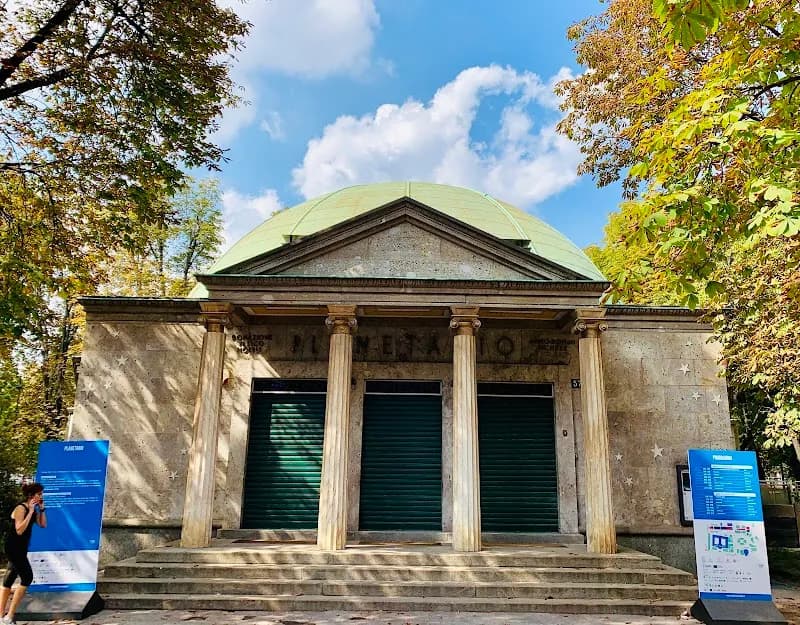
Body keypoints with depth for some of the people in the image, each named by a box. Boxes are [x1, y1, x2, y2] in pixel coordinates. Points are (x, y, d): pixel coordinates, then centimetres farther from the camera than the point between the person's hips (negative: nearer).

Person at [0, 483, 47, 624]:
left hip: (21, 548, 9)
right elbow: (19, 530, -28)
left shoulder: (34, 509, 7)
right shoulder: (21, 509, -20)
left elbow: (43, 525, 8)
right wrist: (30, 511, -28)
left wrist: (42, 509, -2)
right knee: (27, 577, -10)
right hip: (13, 548, -9)